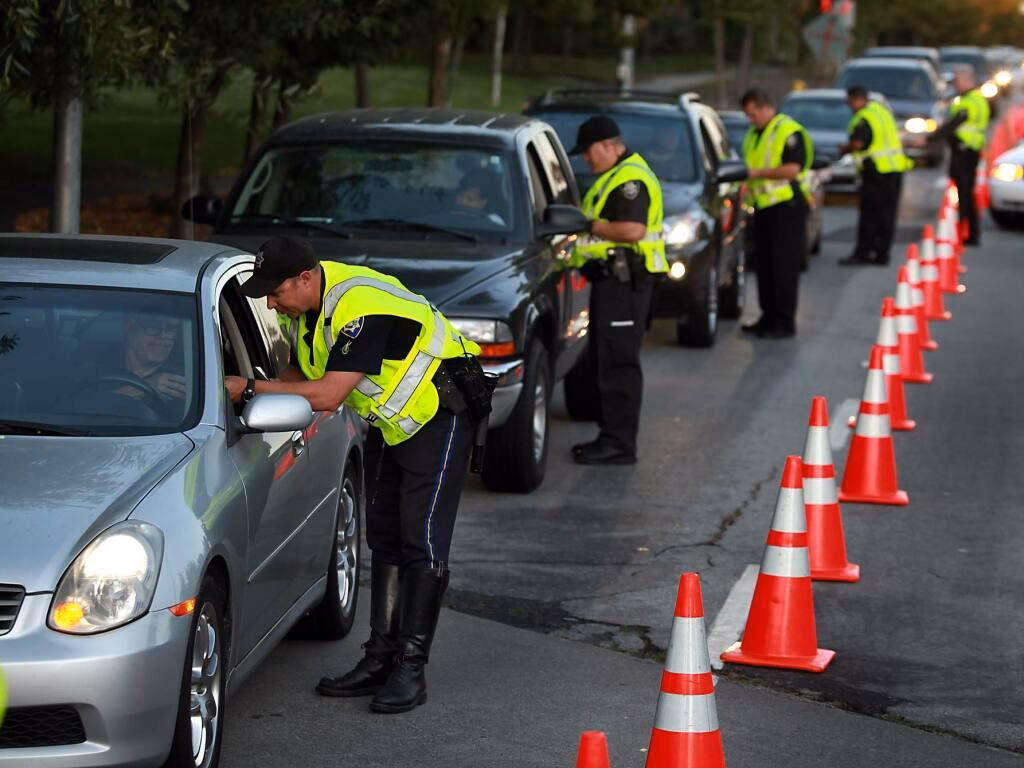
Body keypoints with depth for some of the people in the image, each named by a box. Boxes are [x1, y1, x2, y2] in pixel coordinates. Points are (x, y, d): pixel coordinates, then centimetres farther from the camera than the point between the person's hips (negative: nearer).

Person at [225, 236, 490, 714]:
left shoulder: (360, 307, -32)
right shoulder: (302, 308, -2)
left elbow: (329, 395, -35)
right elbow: (300, 375, 10)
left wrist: (250, 388, -29)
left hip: (440, 413, -10)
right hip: (390, 420, 10)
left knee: (422, 544, -11)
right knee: (384, 540, 9)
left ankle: (410, 670, -9)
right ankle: (380, 660, 13)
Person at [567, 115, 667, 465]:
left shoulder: (630, 178, -14)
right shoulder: (616, 176, 20)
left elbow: (632, 229, -25)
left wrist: (590, 226, -16)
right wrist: (587, 222, 11)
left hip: (624, 279, -11)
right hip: (612, 278, 11)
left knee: (618, 362, -10)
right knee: (609, 360, 14)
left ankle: (619, 443, -9)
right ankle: (612, 436, 20)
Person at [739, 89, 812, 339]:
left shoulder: (789, 131, -11)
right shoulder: (754, 134, 18)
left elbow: (792, 169, -19)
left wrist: (758, 172, -17)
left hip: (786, 206, -9)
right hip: (763, 205, 9)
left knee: (784, 267, -7)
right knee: (765, 265, 11)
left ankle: (784, 323, -4)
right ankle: (769, 316, 19)